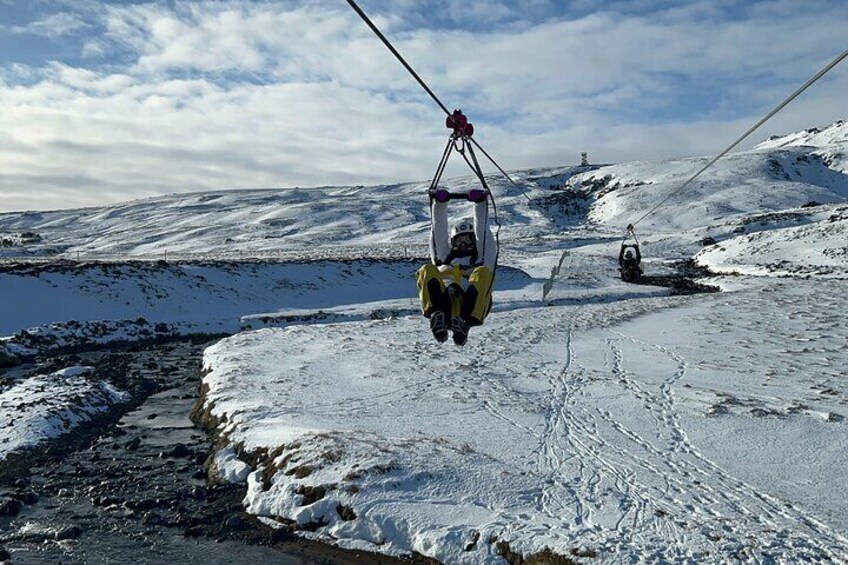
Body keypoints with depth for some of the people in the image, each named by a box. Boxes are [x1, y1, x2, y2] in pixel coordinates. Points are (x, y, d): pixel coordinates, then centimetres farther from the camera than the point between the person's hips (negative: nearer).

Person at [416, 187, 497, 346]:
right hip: (444, 302, 1)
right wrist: (440, 204, 21)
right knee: (427, 270, -24)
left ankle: (465, 322, -49)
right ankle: (438, 316, -50)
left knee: (483, 273, -29)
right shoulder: (445, 258, 40)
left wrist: (480, 204, 18)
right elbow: (438, 233, 30)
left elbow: (483, 232, 27)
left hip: (473, 306, -1)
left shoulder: (483, 259, 38)